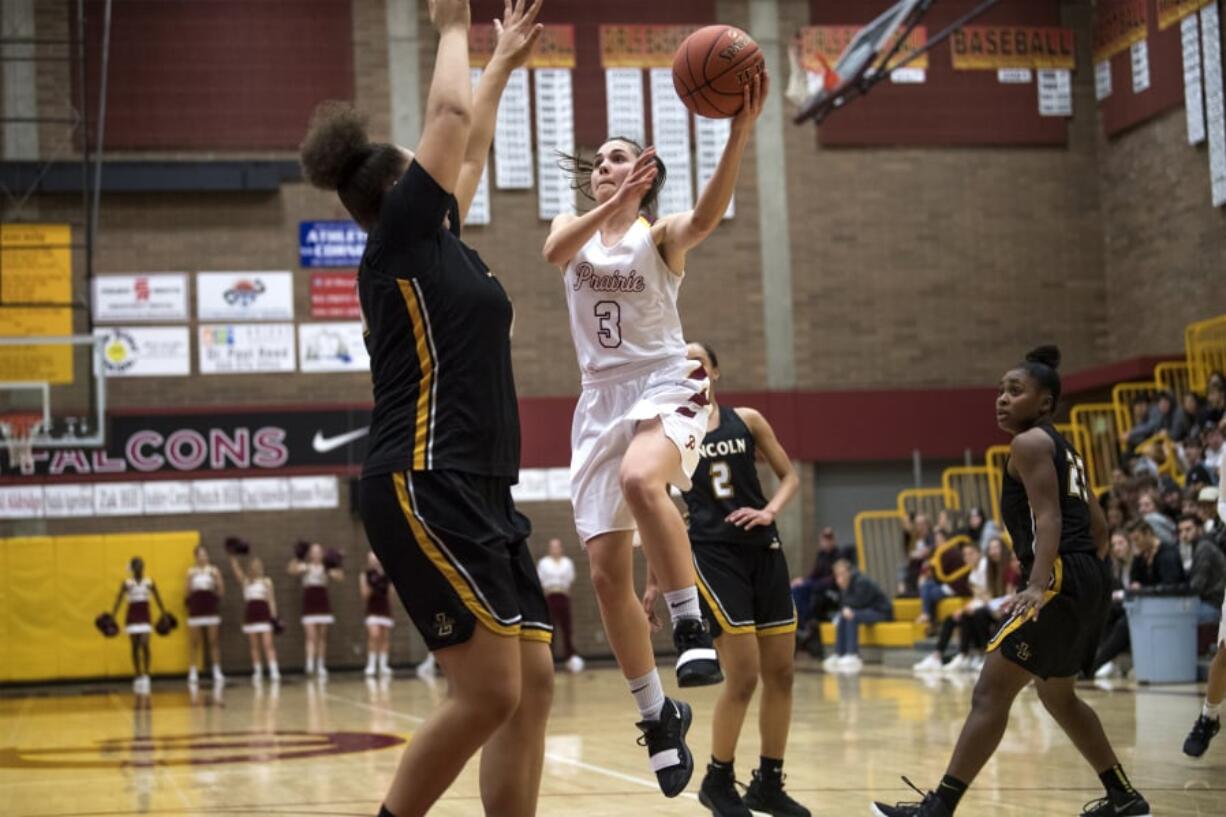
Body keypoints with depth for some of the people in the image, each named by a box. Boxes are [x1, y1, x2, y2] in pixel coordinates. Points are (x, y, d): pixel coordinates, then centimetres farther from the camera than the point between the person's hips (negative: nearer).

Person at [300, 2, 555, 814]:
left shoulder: (438, 243, 20)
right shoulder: (398, 237, -3)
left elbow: (470, 148, 35)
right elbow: (449, 114, -2)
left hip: (477, 490, 9)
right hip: (424, 488, -9)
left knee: (531, 685, 3)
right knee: (488, 689, -14)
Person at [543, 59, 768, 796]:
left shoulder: (661, 235, -1)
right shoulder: (575, 228, 9)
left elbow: (707, 215, -26)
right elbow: (556, 251, -17)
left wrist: (741, 131, -41)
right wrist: (610, 206, -35)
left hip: (666, 388, -5)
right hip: (602, 400, 5)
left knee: (640, 480, -39)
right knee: (608, 571, -1)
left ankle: (693, 627, -28)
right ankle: (658, 714, 13)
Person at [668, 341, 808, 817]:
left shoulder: (747, 420, 7)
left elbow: (790, 477, 11)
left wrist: (770, 511, -9)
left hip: (762, 549, 4)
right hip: (710, 553, -4)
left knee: (780, 673, 5)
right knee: (743, 676, -11)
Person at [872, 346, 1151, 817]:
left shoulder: (1030, 443, -6)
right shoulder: (1063, 449, 23)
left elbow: (1048, 519, -19)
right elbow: (1098, 527, 25)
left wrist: (1038, 585, -30)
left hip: (1062, 580, -10)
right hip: (1090, 580, 10)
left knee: (991, 691, -12)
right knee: (1057, 694, 24)